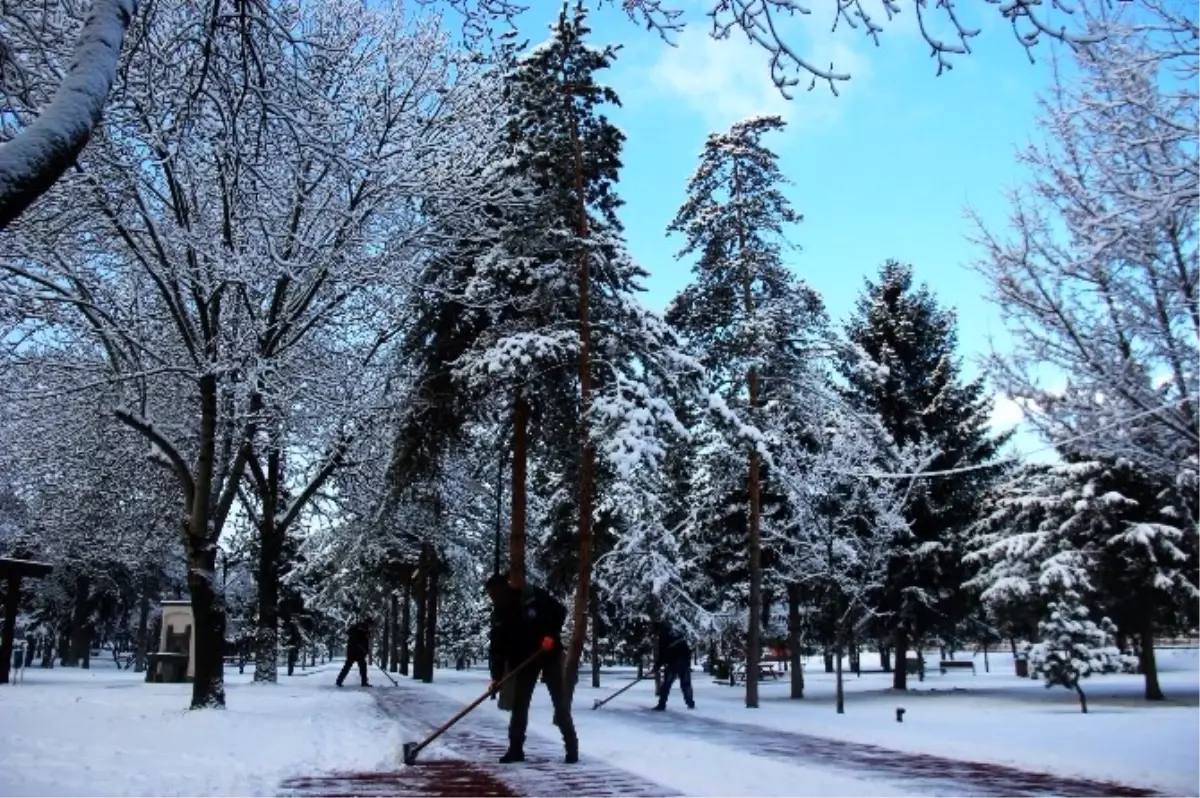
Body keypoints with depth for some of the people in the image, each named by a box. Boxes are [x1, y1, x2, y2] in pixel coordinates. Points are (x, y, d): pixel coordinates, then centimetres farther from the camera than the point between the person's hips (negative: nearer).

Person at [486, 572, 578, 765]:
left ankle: (571, 747, 3)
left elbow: (560, 611, -11)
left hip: (550, 654, -4)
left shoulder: (532, 596, -17)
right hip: (524, 660, 4)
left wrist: (551, 635, -22)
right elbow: (498, 648, -8)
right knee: (519, 704, 3)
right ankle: (516, 749, 12)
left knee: (560, 701, -4)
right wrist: (496, 677, -15)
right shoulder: (500, 616, -5)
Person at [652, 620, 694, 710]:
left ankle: (662, 704, -4)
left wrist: (657, 666, 1)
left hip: (674, 662, -6)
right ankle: (690, 703, 16)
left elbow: (662, 653, -5)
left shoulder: (663, 636, -2)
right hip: (685, 660, 6)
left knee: (666, 683, 1)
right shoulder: (678, 633, 18)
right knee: (686, 683, 17)